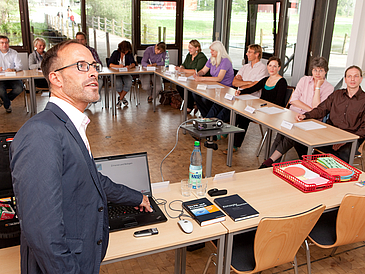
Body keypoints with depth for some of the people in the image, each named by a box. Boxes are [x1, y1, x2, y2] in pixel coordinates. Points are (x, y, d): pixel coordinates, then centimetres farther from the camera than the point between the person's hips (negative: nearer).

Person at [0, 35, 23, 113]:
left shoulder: (14, 53, 9)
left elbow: (20, 66, -3)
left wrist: (13, 69, -27)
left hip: (13, 78, 1)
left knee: (19, 88, -28)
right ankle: (8, 105, 2)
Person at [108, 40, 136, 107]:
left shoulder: (129, 54, 5)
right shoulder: (116, 53, -2)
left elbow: (133, 63, -3)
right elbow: (109, 64, -8)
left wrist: (130, 66, -27)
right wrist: (118, 66, -25)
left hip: (126, 74, 2)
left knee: (129, 83, -31)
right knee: (118, 83, -34)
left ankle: (120, 99, -10)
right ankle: (123, 98, -4)